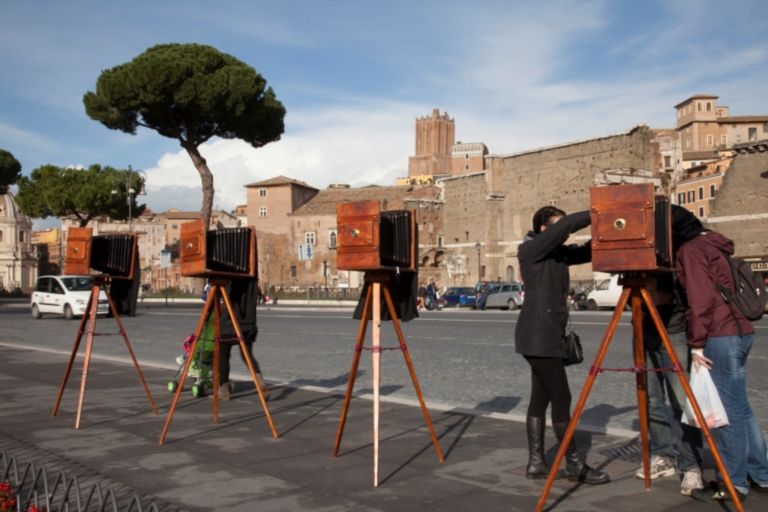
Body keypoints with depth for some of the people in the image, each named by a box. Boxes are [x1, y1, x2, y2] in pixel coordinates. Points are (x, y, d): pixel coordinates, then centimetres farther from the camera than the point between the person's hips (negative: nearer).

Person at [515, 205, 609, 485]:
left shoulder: (557, 252, 15)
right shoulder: (530, 249, -9)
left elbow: (586, 252, 11)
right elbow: (566, 226, -20)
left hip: (546, 336, 9)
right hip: (539, 337, -9)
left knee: (540, 397, 9)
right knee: (561, 398, -6)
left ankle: (536, 463, 15)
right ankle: (574, 466, 2)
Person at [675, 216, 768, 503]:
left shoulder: (690, 249, -8)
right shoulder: (713, 247, 20)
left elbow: (700, 299, -17)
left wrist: (696, 343, -14)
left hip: (721, 336, -9)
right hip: (740, 331, 9)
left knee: (730, 411, -3)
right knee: (739, 408, 16)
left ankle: (732, 484, 5)